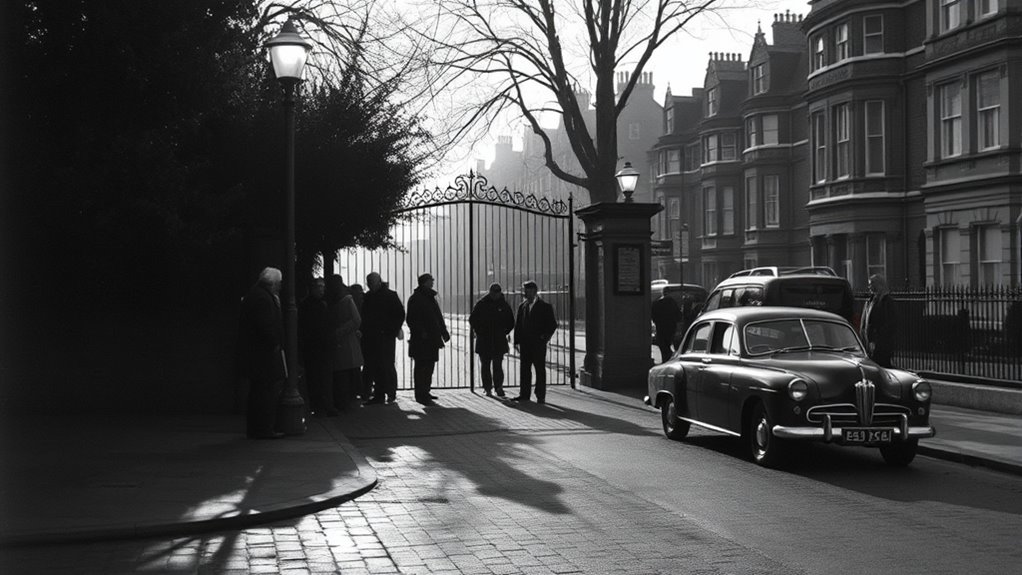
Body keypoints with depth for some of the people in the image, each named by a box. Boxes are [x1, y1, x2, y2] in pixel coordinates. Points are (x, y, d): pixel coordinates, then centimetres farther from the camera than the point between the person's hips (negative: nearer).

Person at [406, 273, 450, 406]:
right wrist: (421, 332, -22)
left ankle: (425, 392, 21)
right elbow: (411, 320, -13)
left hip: (432, 339, 9)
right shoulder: (415, 299, -8)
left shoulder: (431, 298, 18)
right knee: (421, 366, -6)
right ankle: (420, 395, -5)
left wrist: (444, 332, 14)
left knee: (429, 365, 12)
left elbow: (438, 317, 23)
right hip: (421, 340, -9)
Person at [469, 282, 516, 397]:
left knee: (498, 365, -7)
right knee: (485, 365, 4)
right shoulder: (481, 304, 1)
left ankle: (499, 387, -2)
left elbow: (511, 322, 14)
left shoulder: (504, 304, 4)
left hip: (499, 341, 0)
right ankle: (488, 388, 10)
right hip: (484, 341, 0)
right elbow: (472, 319, 7)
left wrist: (504, 332, 6)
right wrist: (479, 332, 3)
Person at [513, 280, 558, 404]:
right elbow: (518, 324, 12)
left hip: (538, 344, -4)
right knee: (525, 369, 6)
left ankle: (540, 396, 4)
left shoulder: (545, 307, -2)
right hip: (525, 343, 4)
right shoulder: (522, 306, 11)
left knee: (540, 370, 0)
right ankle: (524, 395, 12)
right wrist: (517, 341, 4)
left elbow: (553, 324, 0)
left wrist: (545, 337, -10)